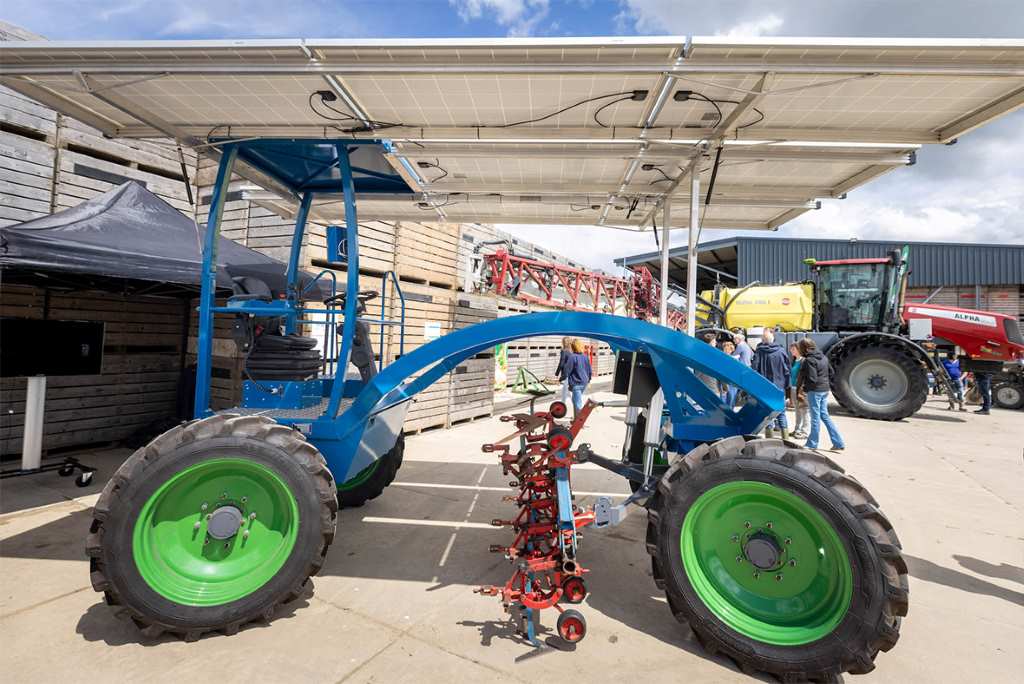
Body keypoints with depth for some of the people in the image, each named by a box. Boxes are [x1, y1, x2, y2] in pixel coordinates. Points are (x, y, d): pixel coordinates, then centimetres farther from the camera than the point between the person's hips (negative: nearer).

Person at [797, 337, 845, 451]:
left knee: (815, 417, 2)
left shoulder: (809, 360, -18)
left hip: (815, 391, -8)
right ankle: (838, 443, 15)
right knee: (824, 415, 16)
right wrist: (827, 383, 20)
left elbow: (812, 379, -22)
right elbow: (831, 372, 17)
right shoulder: (823, 357, 9)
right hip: (825, 390, 8)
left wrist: (804, 388, -8)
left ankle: (812, 444, 14)